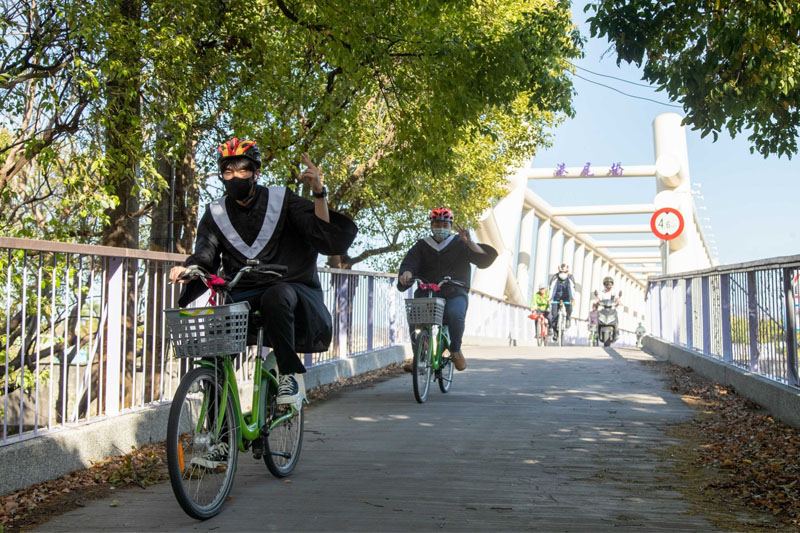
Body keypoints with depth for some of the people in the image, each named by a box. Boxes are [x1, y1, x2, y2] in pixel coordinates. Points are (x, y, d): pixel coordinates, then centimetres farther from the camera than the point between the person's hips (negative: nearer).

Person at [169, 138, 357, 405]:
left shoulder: (282, 200, 0)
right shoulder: (215, 214, 10)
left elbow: (327, 239, -9)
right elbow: (205, 255, -3)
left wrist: (319, 193, -23)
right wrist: (186, 269, -25)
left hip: (293, 292, -3)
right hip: (244, 300, 3)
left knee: (276, 296, -38)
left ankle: (291, 373, -22)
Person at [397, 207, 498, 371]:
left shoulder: (459, 244, 11)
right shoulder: (422, 246, 16)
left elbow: (484, 260, 0)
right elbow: (410, 263, 1)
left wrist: (469, 242, -15)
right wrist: (406, 273, -23)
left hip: (454, 294, -1)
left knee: (455, 314, -34)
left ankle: (456, 350, -8)